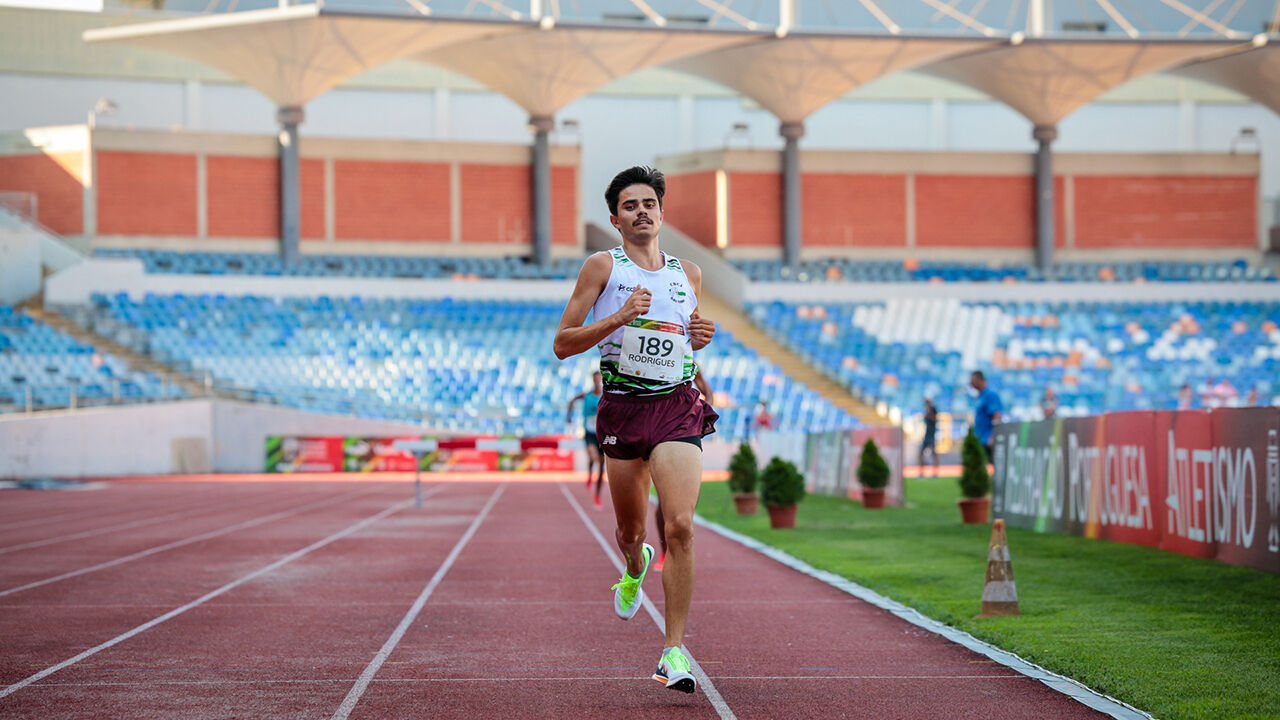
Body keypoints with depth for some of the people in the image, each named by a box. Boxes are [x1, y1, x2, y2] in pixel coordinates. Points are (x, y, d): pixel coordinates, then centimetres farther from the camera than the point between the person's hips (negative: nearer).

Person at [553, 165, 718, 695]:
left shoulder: (689, 274, 13)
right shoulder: (603, 267, 3)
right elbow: (563, 344, -2)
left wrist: (700, 338, 5)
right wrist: (619, 318, -15)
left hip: (678, 407, 1)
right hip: (623, 408, -1)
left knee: (679, 526, -16)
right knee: (630, 531, 12)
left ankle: (674, 649, -11)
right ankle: (635, 568, 51)